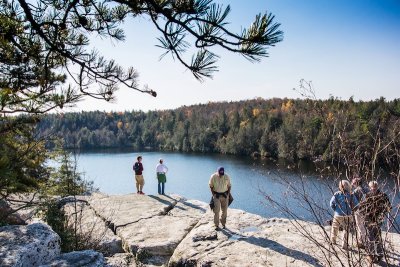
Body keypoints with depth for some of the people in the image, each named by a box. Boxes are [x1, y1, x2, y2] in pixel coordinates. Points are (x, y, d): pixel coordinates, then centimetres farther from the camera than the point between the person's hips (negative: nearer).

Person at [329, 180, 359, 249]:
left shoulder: (337, 194, -12)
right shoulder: (351, 196, -12)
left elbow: (331, 203, -7)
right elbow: (356, 205, -6)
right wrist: (351, 210, 10)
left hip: (338, 215, 0)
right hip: (348, 216, 0)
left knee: (335, 228, 22)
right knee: (346, 230, 15)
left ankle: (333, 240, 37)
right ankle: (344, 245, 18)